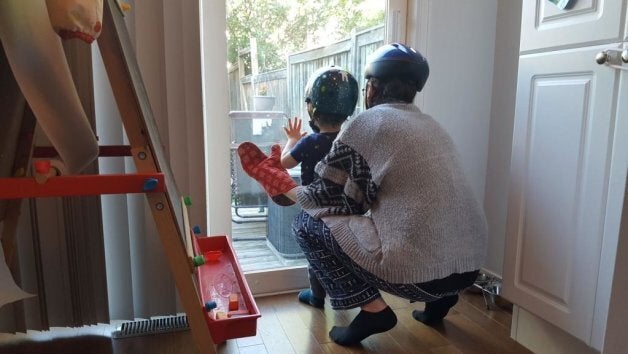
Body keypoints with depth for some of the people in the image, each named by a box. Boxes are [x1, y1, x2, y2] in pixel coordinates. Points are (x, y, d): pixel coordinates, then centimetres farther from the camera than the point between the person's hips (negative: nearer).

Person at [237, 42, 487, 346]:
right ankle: (438, 297, 21)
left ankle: (373, 310, 2)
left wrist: (280, 183, 14)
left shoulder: (366, 122, -4)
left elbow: (327, 199, -1)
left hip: (421, 271, -8)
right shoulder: (429, 124, 16)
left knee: (308, 223, 6)